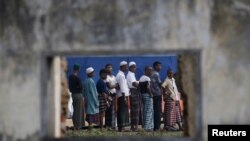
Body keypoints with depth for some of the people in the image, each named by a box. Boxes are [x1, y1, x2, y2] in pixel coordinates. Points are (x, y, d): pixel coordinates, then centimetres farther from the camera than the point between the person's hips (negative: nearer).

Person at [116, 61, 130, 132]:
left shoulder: (120, 75, 19)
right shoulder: (121, 75, -13)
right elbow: (122, 87, -18)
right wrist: (125, 97, -20)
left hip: (121, 96, 10)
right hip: (123, 96, -10)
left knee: (120, 112, 11)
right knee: (123, 111, -10)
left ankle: (120, 126, 14)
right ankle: (121, 127, -12)